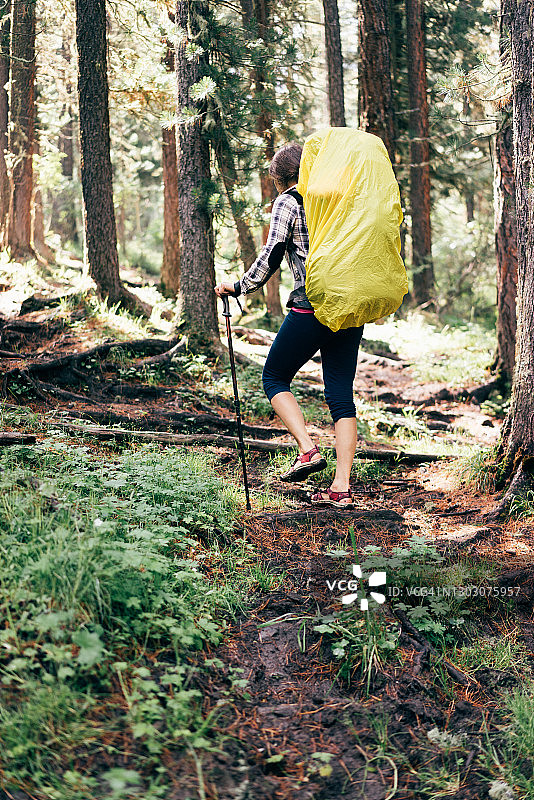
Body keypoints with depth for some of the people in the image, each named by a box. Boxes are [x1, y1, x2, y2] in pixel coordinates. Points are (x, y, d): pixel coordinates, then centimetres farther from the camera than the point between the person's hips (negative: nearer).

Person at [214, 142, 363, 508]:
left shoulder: (288, 202, 0)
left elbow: (271, 256, -7)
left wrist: (239, 287, 4)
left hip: (311, 307, -6)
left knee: (275, 377, 13)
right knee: (341, 393, 7)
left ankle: (308, 450, -5)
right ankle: (342, 487, 3)